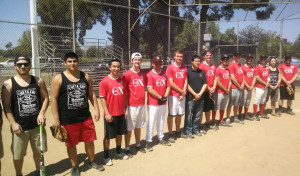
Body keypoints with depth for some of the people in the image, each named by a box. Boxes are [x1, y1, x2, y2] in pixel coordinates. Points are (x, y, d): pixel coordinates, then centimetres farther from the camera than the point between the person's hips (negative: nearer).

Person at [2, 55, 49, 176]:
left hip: (37, 124, 2)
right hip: (19, 126, -2)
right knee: (18, 155, 8)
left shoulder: (38, 81, 1)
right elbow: (6, 105, -5)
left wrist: (42, 113, -10)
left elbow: (45, 98, 4)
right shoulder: (8, 84, -5)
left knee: (38, 151, 16)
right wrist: (13, 123, -11)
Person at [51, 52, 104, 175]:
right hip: (68, 119, -3)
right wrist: (56, 119, -11)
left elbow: (91, 94, 10)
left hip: (86, 117, 3)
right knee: (71, 144, 10)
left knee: (89, 140, 13)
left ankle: (92, 162, 37)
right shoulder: (58, 79, -6)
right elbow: (53, 99, -7)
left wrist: (96, 110, 2)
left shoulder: (86, 77, 5)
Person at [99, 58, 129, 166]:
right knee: (108, 136, 7)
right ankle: (106, 156, 22)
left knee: (120, 133, 17)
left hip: (121, 113, 5)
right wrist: (107, 113, -15)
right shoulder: (105, 81, -10)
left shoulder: (122, 80, 5)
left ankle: (118, 152, 35)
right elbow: (102, 98, -12)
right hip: (110, 114, -5)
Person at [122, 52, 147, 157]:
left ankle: (138, 145, 32)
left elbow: (147, 87, 18)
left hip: (142, 105, 5)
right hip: (131, 106, -5)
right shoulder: (127, 74, -9)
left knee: (138, 126, 17)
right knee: (129, 128, 3)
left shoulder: (143, 74, 8)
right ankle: (127, 148, 17)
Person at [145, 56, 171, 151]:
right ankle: (148, 141, 8)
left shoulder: (164, 74, 11)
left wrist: (165, 97, -5)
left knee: (161, 121, 16)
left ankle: (161, 138, 31)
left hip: (163, 103, 6)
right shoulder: (150, 75, -9)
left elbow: (168, 86, 11)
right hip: (153, 103, -6)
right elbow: (150, 90, -16)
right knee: (151, 122, -2)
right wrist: (160, 97, -15)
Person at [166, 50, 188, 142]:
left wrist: (184, 93, -5)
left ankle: (178, 131, 29)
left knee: (180, 114, 14)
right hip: (173, 95, -6)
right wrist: (182, 91, -9)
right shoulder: (170, 68, -7)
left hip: (182, 95, 6)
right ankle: (170, 134, 10)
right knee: (171, 114, 0)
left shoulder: (184, 68, 11)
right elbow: (171, 83, -12)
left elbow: (185, 82, 9)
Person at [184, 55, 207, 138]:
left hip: (200, 98, 5)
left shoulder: (202, 72, 12)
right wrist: (195, 94, -11)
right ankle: (188, 131, 13)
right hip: (190, 98, -5)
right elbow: (187, 85, -9)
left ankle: (195, 129, 27)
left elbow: (205, 84, 8)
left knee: (197, 115, 13)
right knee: (189, 116, 1)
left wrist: (200, 94, -5)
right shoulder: (188, 71, -3)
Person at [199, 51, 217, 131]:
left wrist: (214, 87, -1)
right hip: (204, 90, -7)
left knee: (209, 108, 17)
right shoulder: (202, 66, -9)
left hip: (211, 90, 7)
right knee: (202, 109, -2)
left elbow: (215, 77, 13)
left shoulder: (213, 66, 13)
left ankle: (208, 123, 30)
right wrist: (209, 89, -12)